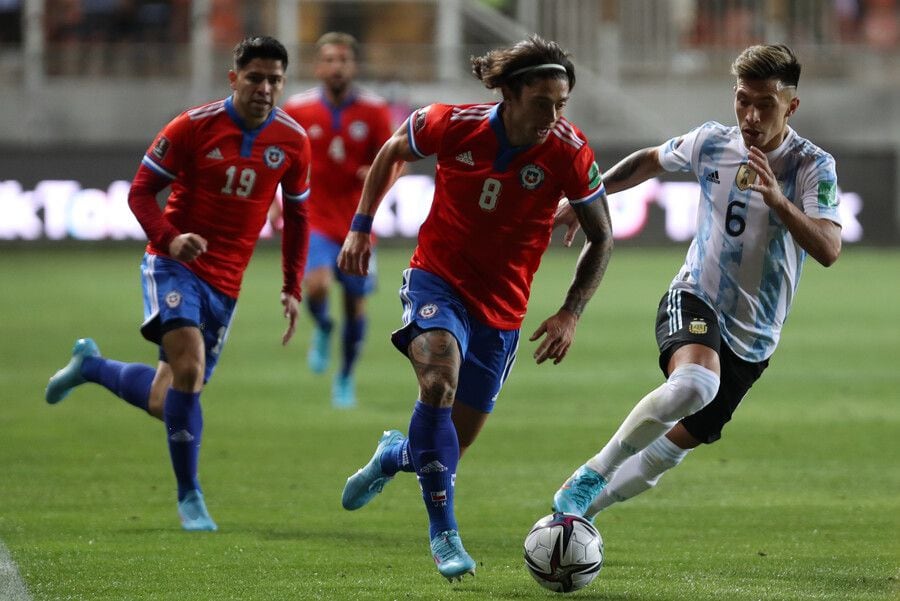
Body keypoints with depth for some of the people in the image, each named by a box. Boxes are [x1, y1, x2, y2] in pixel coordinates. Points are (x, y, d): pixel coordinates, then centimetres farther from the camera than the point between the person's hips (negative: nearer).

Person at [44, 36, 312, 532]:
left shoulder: (292, 141, 0)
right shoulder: (194, 127, -10)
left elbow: (297, 215, 15)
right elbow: (141, 191, -5)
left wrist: (292, 289, 9)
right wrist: (169, 238, -23)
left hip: (225, 283, 4)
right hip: (175, 266, -4)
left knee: (166, 404, 5)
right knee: (189, 367, -26)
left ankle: (90, 365, 36)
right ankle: (189, 498, -11)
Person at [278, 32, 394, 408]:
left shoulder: (374, 111, -3)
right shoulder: (298, 109, -3)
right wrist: (274, 200, -2)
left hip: (356, 222, 1)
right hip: (314, 219, -1)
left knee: (355, 304, 8)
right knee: (316, 284, -26)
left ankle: (346, 378, 29)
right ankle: (322, 331, 8)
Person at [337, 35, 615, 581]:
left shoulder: (569, 153, -16)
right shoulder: (452, 125, -16)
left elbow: (602, 237, -2)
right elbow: (393, 153, 7)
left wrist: (571, 315, -10)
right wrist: (361, 227, 6)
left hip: (500, 309, 2)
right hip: (437, 279, -2)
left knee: (454, 445, 7)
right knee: (438, 382, -31)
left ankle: (395, 455, 45)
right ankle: (444, 531, -21)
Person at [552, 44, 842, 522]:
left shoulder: (814, 166, -13)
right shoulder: (712, 143, -3)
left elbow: (829, 250, -27)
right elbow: (649, 161, 19)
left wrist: (778, 201, -41)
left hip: (753, 337, 1)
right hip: (694, 298, -1)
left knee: (677, 443, 5)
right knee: (694, 383, -35)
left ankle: (578, 509, 27)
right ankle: (592, 475, -20)